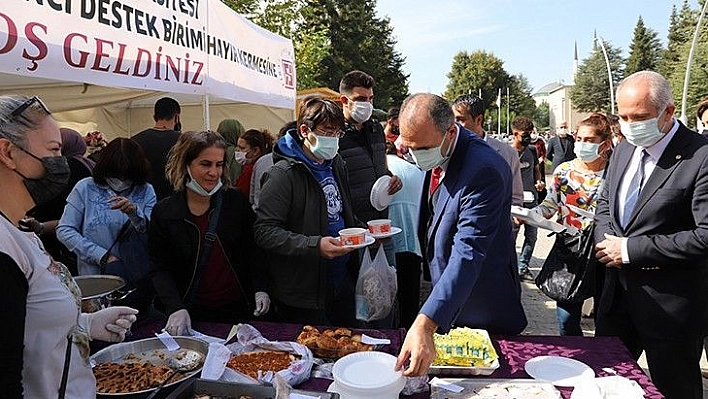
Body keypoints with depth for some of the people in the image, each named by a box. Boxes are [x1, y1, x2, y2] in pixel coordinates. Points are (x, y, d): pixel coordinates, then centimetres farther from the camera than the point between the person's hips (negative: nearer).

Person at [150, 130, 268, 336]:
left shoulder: (236, 201, -3)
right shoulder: (164, 212, -6)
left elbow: (252, 249, 5)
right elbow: (160, 268, -4)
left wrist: (260, 288, -4)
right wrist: (176, 309, -17)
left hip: (237, 309, 1)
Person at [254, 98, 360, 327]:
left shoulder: (336, 164, 9)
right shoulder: (283, 174, -17)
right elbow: (265, 232, -22)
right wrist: (315, 245, -31)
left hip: (343, 281, 8)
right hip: (303, 294, -8)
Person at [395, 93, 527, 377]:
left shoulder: (483, 170, -31)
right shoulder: (435, 155, -4)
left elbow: (467, 255, -38)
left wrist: (426, 324, -44)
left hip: (481, 313, -7)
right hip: (445, 302, 8)